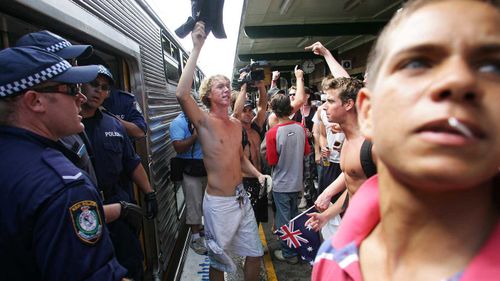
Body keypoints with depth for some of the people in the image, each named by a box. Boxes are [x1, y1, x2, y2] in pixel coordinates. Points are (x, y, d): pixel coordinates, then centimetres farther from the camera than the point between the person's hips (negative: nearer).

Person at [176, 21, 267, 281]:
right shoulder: (204, 122, -13)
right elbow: (182, 94, -33)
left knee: (255, 254, 17)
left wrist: (258, 174, 2)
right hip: (218, 203, -6)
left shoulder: (236, 124, 7)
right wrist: (197, 48, -29)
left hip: (242, 198, 6)